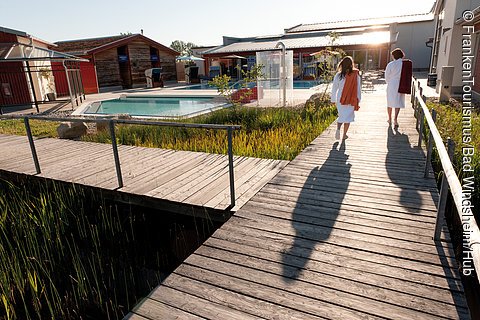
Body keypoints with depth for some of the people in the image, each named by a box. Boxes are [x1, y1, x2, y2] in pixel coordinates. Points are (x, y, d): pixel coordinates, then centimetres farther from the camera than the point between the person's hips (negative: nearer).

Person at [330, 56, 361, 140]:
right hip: (352, 100, -1)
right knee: (348, 117, 12)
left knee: (341, 115, 19)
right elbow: (358, 89, -5)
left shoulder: (338, 75, -5)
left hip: (340, 99, 1)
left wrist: (333, 100, 12)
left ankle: (338, 128, -4)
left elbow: (334, 88, 1)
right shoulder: (356, 75, -8)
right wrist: (358, 101, 4)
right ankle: (344, 134, 17)